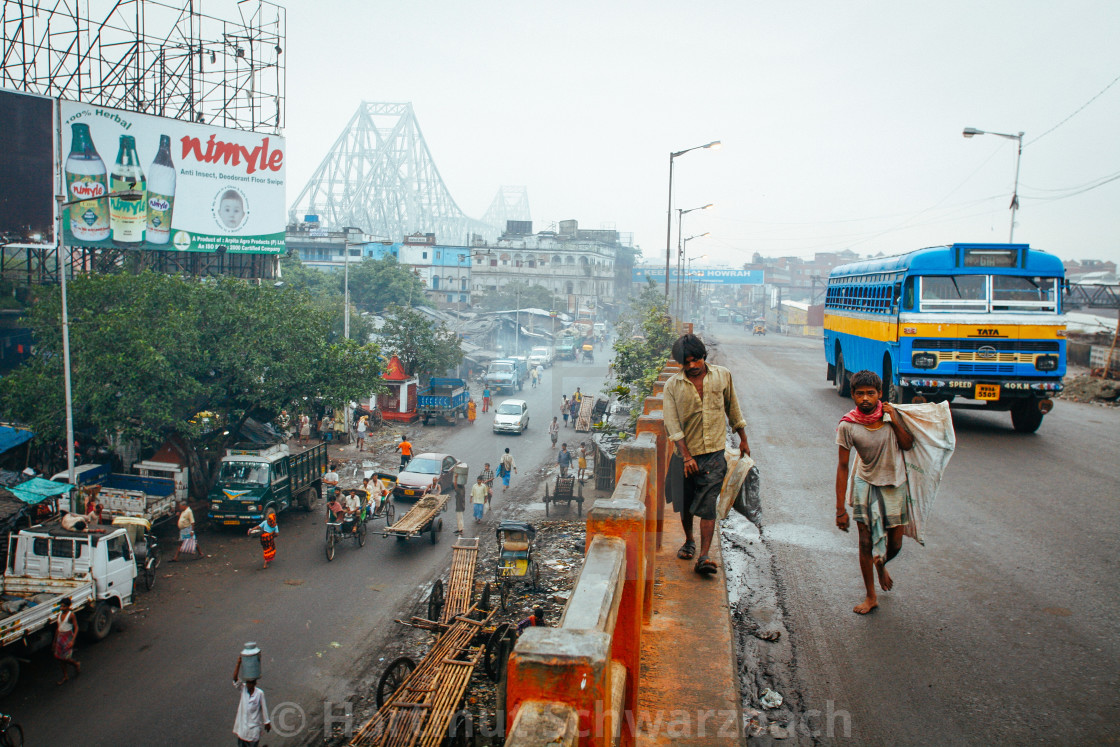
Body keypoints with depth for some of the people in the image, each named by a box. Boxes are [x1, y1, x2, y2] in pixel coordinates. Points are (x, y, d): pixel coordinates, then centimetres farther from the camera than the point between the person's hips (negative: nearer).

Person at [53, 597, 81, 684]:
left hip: (68, 637, -6)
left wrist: (72, 641, -19)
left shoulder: (71, 614, -11)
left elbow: (76, 628, -11)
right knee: (59, 657, 7)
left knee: (65, 658, -9)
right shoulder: (60, 614, 6)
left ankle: (76, 664, 21)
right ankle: (65, 676, 22)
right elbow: (57, 628, 15)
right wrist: (54, 642, 18)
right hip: (60, 637, 6)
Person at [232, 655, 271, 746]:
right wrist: (238, 664, -32)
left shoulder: (260, 693, -15)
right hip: (242, 725, 3)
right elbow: (235, 679, -21)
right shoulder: (243, 689, -7)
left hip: (253, 726, -3)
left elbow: (263, 707, -7)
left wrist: (267, 722, 0)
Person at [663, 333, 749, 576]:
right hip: (685, 454, 1)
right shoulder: (673, 385, -3)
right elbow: (672, 423, -9)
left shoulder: (722, 376, 1)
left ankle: (704, 557, -9)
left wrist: (743, 439, 19)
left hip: (714, 453, -1)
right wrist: (686, 456, -17)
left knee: (707, 505, -10)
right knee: (684, 504, 13)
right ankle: (689, 541, 38)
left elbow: (733, 408, 14)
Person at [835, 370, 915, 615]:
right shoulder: (848, 425, -17)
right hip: (867, 486, -2)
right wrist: (840, 509, -12)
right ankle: (871, 596, 20)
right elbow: (842, 466, -12)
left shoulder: (892, 414, -9)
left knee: (895, 544, 9)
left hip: (896, 485, 2)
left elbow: (908, 445, -1)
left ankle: (881, 565, 46)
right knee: (866, 542, 0)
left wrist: (894, 421, -16)